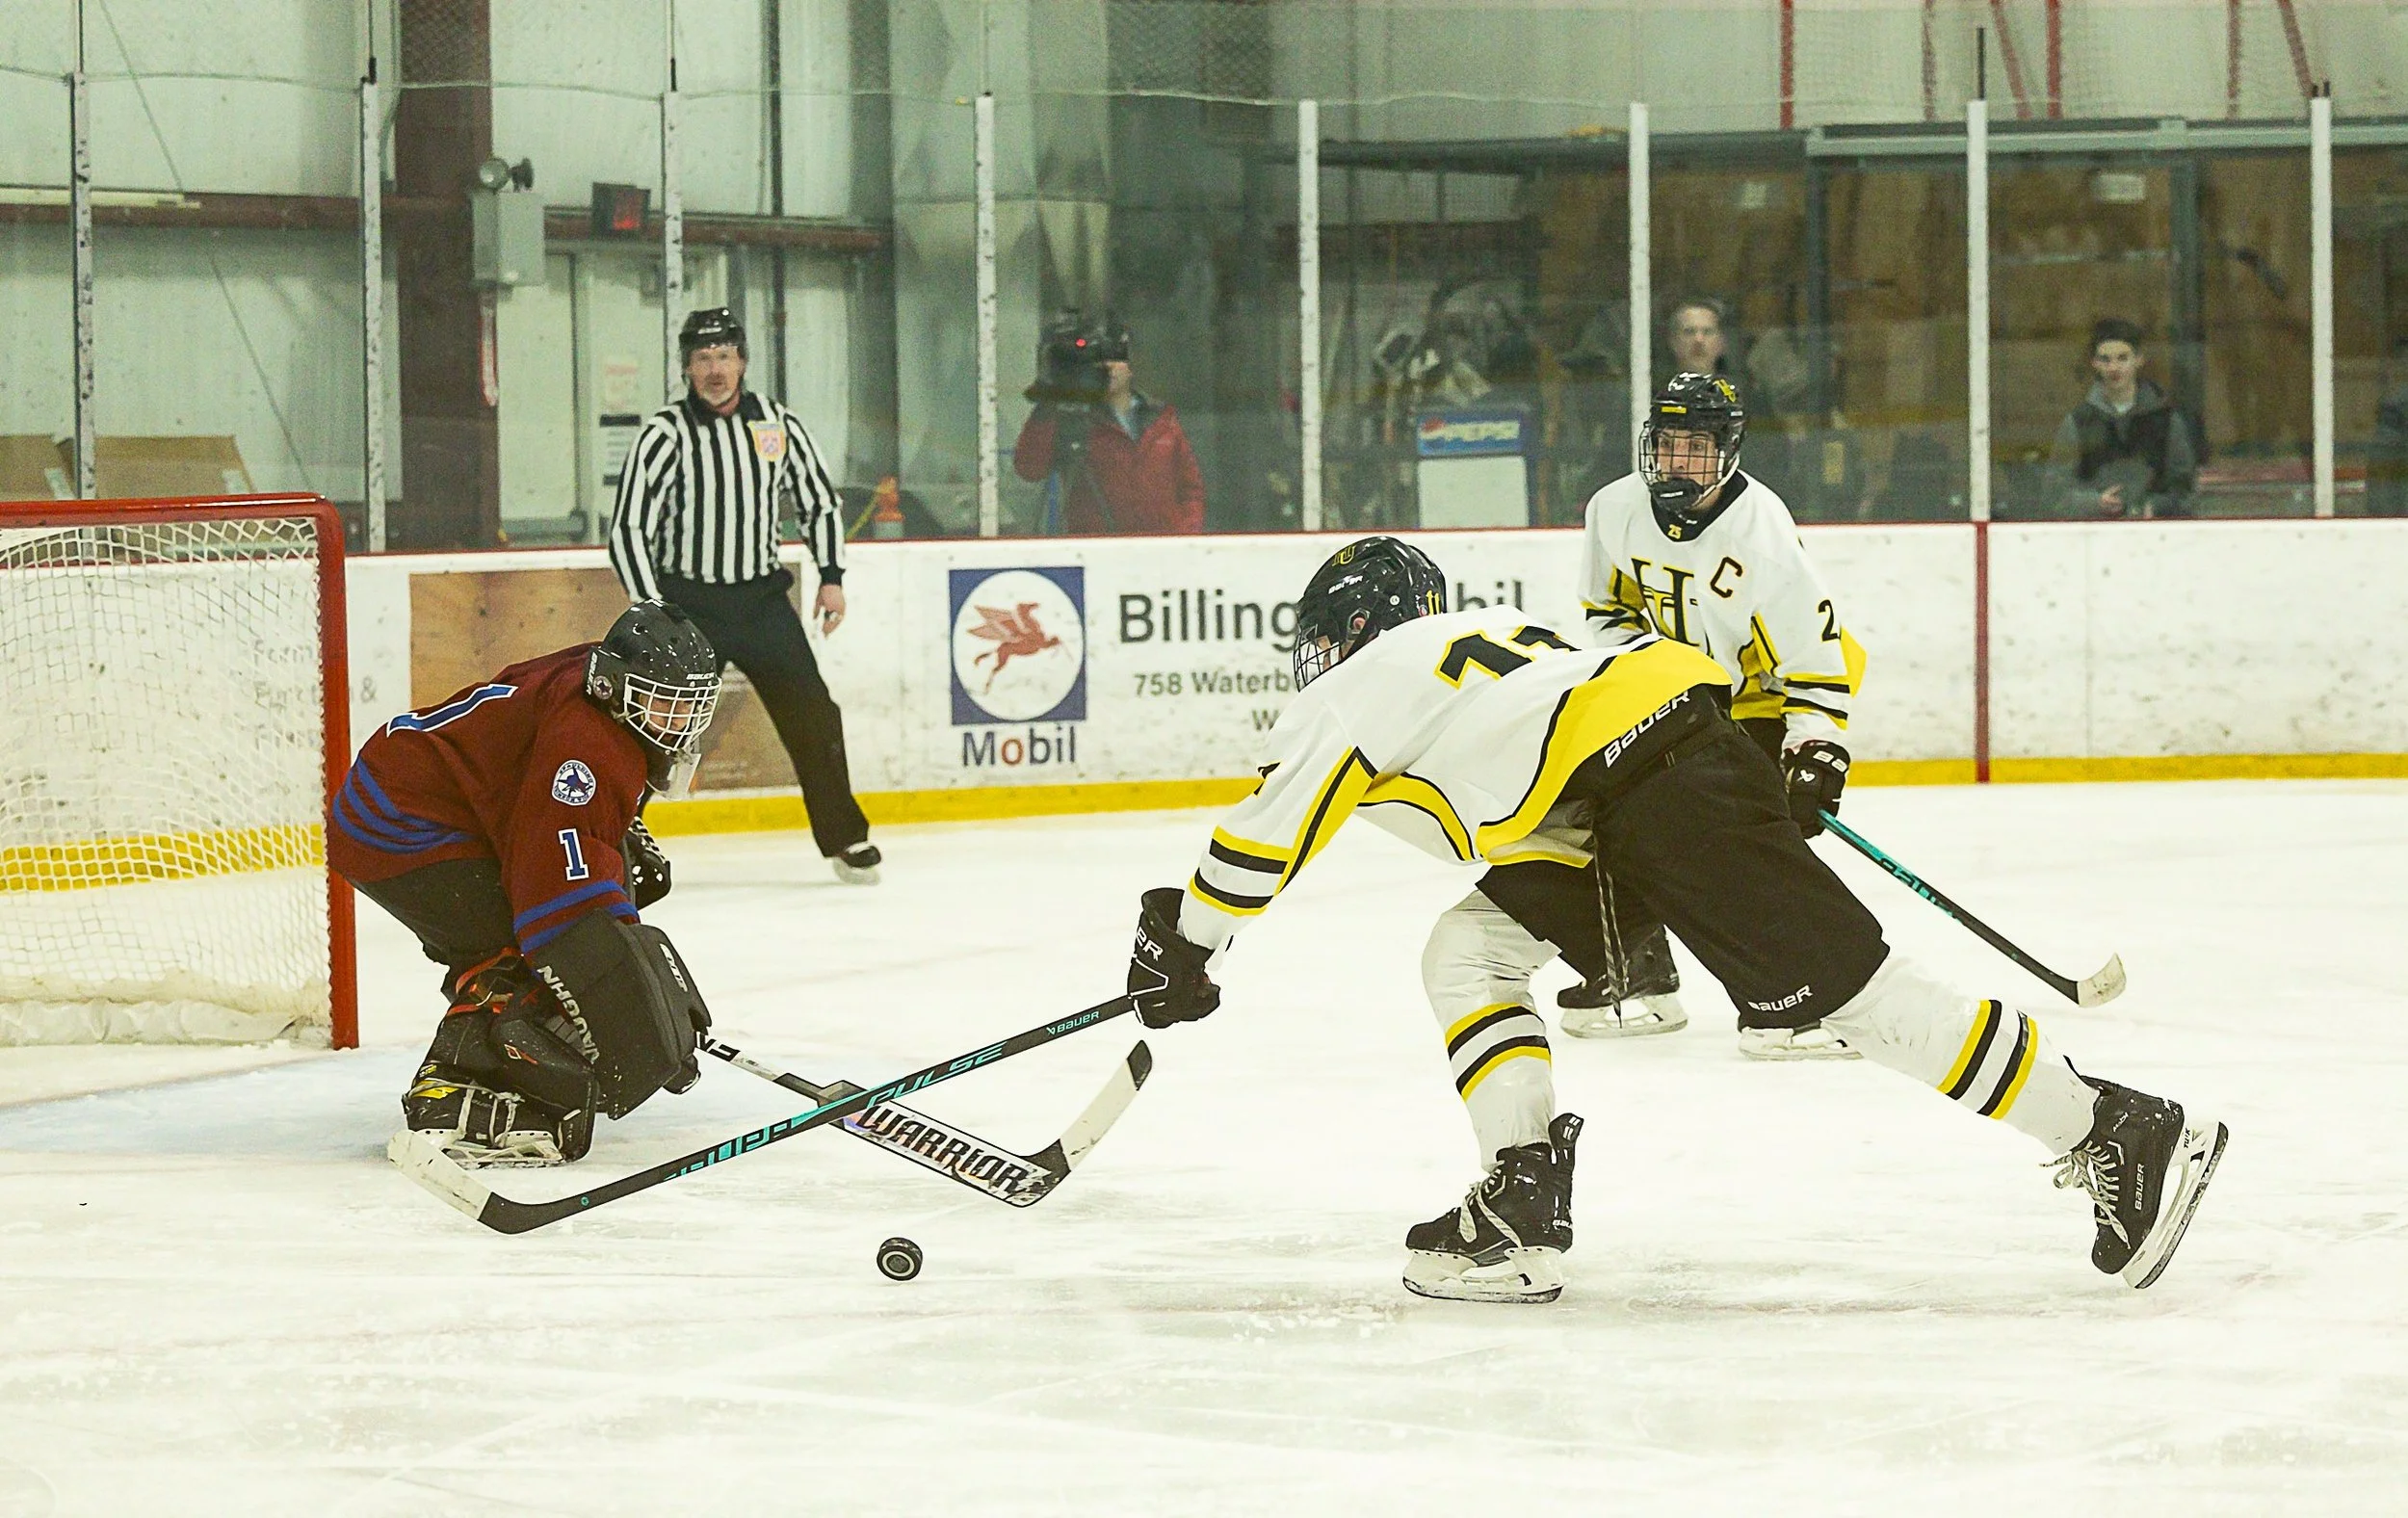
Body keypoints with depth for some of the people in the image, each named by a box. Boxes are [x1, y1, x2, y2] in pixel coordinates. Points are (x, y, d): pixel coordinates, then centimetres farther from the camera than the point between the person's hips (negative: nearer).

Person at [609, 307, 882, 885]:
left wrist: (832, 577, 3)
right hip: (684, 601, -3)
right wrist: (652, 612, -18)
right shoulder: (663, 434, -10)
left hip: (763, 597, 3)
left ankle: (846, 839, 16)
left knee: (812, 716, 1)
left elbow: (820, 501, 14)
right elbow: (628, 529, -10)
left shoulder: (779, 425, 1)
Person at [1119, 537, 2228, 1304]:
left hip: (1665, 786, -10)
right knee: (1469, 951, 12)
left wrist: (1185, 943, 13)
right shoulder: (1472, 639, 33)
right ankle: (1522, 1210, 3)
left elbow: (1268, 825, 4)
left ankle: (2120, 1134, -13)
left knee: (1848, 989, -11)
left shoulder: (1371, 674, 8)